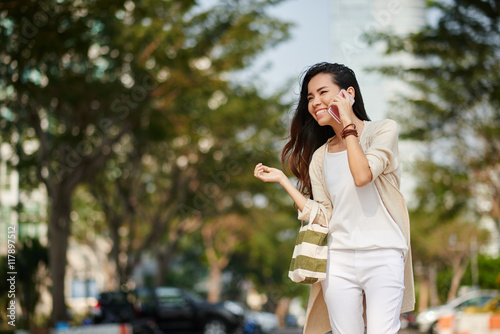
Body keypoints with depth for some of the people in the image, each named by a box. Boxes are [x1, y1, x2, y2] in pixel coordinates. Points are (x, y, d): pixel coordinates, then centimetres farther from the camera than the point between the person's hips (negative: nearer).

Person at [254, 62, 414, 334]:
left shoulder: (384, 130, 4)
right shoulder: (319, 157, 16)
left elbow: (362, 175, -15)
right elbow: (323, 217, 9)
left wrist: (348, 123, -6)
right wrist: (282, 179, 8)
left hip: (383, 257, -4)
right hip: (339, 260, 4)